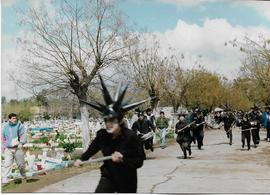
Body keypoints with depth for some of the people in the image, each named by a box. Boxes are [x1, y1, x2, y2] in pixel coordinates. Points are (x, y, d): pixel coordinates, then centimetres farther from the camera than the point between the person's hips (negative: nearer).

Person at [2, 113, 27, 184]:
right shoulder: (5, 127, 9)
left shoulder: (19, 126, -1)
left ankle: (24, 177, 27)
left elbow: (23, 135, -8)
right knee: (7, 164, -10)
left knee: (21, 164, 8)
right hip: (8, 149, 2)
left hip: (17, 148, -1)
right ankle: (4, 178, -8)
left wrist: (21, 143, -23)